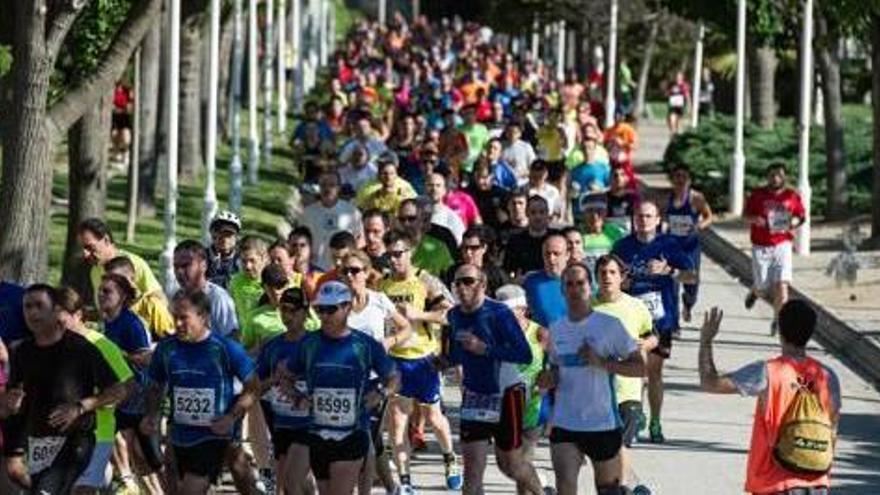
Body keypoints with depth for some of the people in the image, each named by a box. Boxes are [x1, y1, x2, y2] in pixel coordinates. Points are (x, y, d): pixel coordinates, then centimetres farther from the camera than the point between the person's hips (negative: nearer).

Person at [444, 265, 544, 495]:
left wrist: (485, 348, -30)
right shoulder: (455, 316, 0)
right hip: (474, 396, 5)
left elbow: (525, 355, -24)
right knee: (472, 471, -4)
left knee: (511, 465, 10)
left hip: (506, 395, -5)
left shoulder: (499, 313, -18)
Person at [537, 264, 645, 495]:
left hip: (603, 423, -3)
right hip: (564, 423, 3)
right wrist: (549, 378, 1)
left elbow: (640, 367, -7)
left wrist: (602, 363, -20)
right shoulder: (556, 329, 9)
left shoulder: (609, 325, -6)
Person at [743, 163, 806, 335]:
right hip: (761, 246, 0)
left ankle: (777, 321, 2)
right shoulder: (758, 195, 0)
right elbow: (746, 215, 7)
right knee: (762, 289, 3)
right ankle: (754, 292, 41)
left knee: (782, 285, -13)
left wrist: (794, 222, -8)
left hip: (782, 245, 0)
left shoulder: (792, 196, 3)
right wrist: (755, 219, -15)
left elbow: (801, 216, 14)